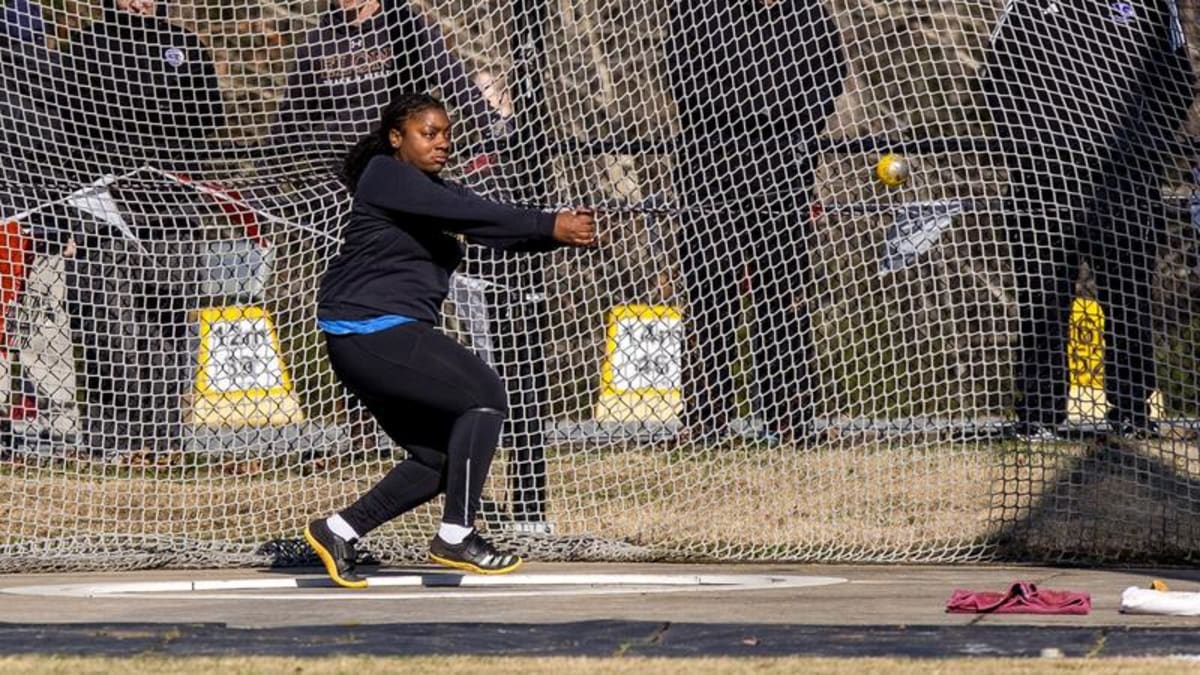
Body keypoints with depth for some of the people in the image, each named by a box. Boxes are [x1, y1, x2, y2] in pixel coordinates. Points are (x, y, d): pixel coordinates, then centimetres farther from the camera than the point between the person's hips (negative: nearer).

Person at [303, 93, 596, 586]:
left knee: (439, 459, 8)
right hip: (370, 331, -10)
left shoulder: (437, 191, 19)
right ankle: (455, 536, -10)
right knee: (484, 396, -13)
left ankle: (339, 531, 15)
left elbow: (495, 228, 5)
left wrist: (559, 230, -13)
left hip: (394, 336, 10)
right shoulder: (384, 177, -9)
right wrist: (549, 227, -25)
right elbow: (474, 215, -22)